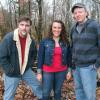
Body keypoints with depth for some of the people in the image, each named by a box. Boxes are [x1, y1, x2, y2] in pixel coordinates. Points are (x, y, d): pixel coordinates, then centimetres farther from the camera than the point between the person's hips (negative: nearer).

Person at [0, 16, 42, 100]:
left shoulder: (31, 40, -4)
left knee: (37, 86, 19)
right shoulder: (8, 38, -21)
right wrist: (10, 70, -16)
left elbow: (34, 53, 15)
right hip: (12, 73, -4)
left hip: (26, 70, 5)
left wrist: (30, 65, 5)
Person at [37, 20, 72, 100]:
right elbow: (40, 57, -4)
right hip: (47, 71, -2)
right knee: (45, 93, 5)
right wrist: (39, 72, -5)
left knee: (57, 91, 15)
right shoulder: (44, 41, -6)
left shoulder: (66, 42, 1)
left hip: (61, 71, 2)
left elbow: (69, 57, 7)